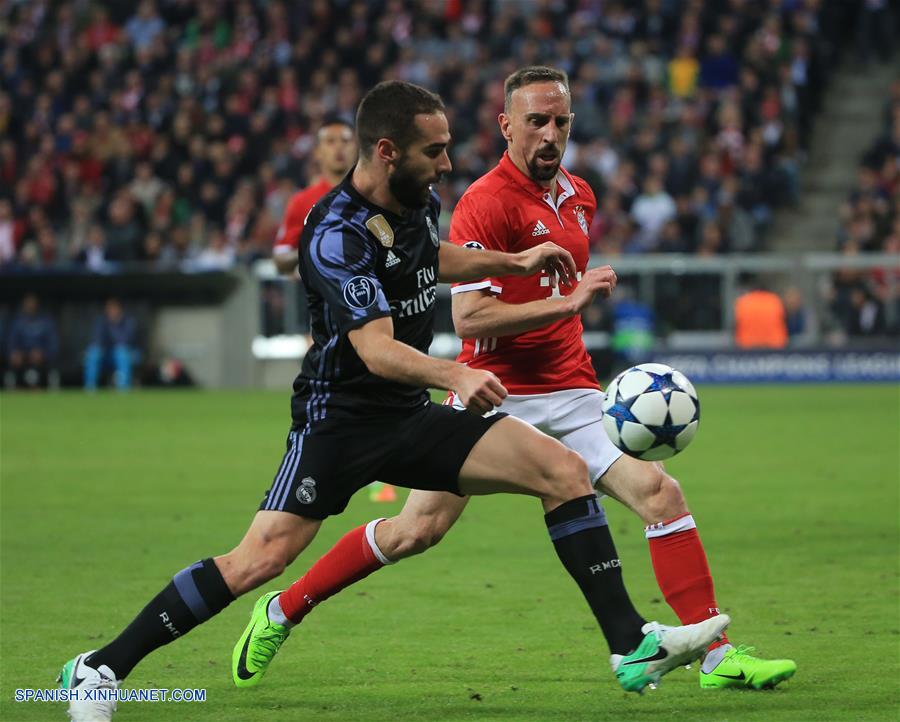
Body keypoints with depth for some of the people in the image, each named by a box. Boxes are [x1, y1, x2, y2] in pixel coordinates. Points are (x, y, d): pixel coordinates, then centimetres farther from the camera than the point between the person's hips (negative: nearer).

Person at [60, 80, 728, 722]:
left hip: (410, 416, 8)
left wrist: (515, 263, 25)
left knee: (565, 471, -5)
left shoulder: (419, 200, 4)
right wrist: (453, 375, -48)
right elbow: (376, 348, -32)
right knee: (262, 558, -22)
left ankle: (633, 644, -2)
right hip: (338, 417, -8)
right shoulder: (337, 233, -22)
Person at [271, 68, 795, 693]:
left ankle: (718, 655, -9)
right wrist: (566, 303, -24)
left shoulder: (579, 196, 11)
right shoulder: (485, 203, -13)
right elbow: (469, 317, -21)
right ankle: (284, 611, 12)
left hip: (569, 394, 5)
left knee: (661, 495, -12)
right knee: (416, 530, -6)